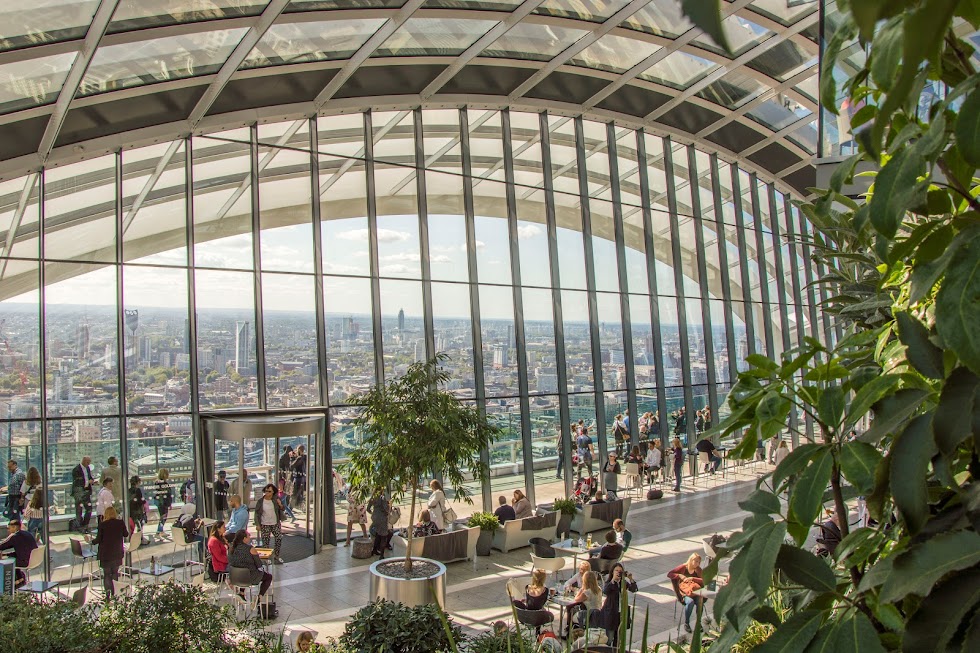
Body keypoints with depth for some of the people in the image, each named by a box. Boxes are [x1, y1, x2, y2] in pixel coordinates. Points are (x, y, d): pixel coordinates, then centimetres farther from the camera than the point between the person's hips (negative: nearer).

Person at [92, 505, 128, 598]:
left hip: (105, 553, -2)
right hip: (117, 553, 2)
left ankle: (108, 592, 1)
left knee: (106, 574, 9)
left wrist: (90, 541, 12)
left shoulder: (102, 524, -12)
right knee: (115, 573, 16)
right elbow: (126, 534, 7)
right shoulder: (121, 523, -6)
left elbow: (98, 539, -8)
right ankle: (114, 593, 18)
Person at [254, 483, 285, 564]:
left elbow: (282, 510, 6)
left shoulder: (276, 500, -1)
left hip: (275, 524, 2)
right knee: (265, 542, 0)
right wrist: (257, 524, -7)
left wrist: (280, 505, -16)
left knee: (279, 539, -1)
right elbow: (257, 513, -1)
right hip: (264, 525, -2)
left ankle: (276, 557, 14)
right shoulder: (260, 501, -5)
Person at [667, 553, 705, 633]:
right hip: (684, 592, -3)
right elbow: (669, 574, 0)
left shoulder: (698, 570, 11)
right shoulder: (683, 567, 2)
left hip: (695, 592, 3)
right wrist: (679, 575, -14)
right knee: (690, 602, -34)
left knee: (700, 601, -31)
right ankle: (686, 623, -15)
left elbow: (703, 581, -3)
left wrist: (692, 578, -15)